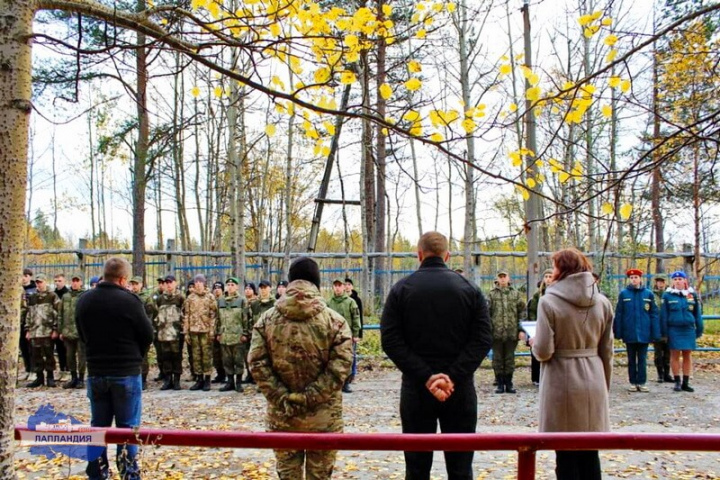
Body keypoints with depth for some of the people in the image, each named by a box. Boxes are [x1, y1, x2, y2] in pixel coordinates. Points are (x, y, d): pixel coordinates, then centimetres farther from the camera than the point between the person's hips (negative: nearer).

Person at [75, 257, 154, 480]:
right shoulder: (129, 300, -16)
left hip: (96, 372, 5)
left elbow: (82, 334, 11)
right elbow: (147, 335, -7)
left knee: (98, 426, 14)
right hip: (127, 372, -4)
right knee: (127, 428, 4)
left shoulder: (84, 300, 0)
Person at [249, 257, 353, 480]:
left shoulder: (267, 319, 1)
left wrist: (282, 398, -6)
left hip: (281, 413, 2)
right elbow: (340, 366, -14)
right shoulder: (334, 320, -5)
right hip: (323, 414, -2)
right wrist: (310, 398, -13)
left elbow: (257, 363, -6)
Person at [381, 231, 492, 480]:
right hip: (460, 390, 1)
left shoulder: (401, 289, 0)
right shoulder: (470, 289, 2)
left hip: (416, 389, 0)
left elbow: (390, 340, -9)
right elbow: (483, 339, -6)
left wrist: (425, 377, -13)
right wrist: (454, 376, -13)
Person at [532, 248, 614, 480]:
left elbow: (544, 351, -15)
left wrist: (534, 344, 6)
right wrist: (604, 384, 17)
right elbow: (607, 352, 6)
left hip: (562, 383, -4)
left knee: (566, 452, 7)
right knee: (590, 451, 15)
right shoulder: (602, 302, 3)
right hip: (593, 383, 4)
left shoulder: (549, 302, -12)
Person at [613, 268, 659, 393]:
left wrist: (655, 333, -4)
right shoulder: (623, 294, -1)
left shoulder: (648, 294, 0)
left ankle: (641, 383, 13)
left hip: (644, 333, 0)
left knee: (642, 359, 6)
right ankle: (633, 383, 17)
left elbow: (654, 314, 1)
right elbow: (618, 314, -1)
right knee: (631, 359, 10)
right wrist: (618, 332, -4)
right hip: (629, 333, 0)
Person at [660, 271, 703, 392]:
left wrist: (699, 330, 9)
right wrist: (664, 332, -3)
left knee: (687, 355, 6)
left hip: (689, 330, 2)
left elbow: (698, 314, 11)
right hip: (674, 330, -2)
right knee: (675, 355, 2)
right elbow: (663, 315, 1)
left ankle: (686, 383, 14)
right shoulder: (667, 295, -1)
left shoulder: (692, 295, 6)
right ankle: (677, 382, 10)